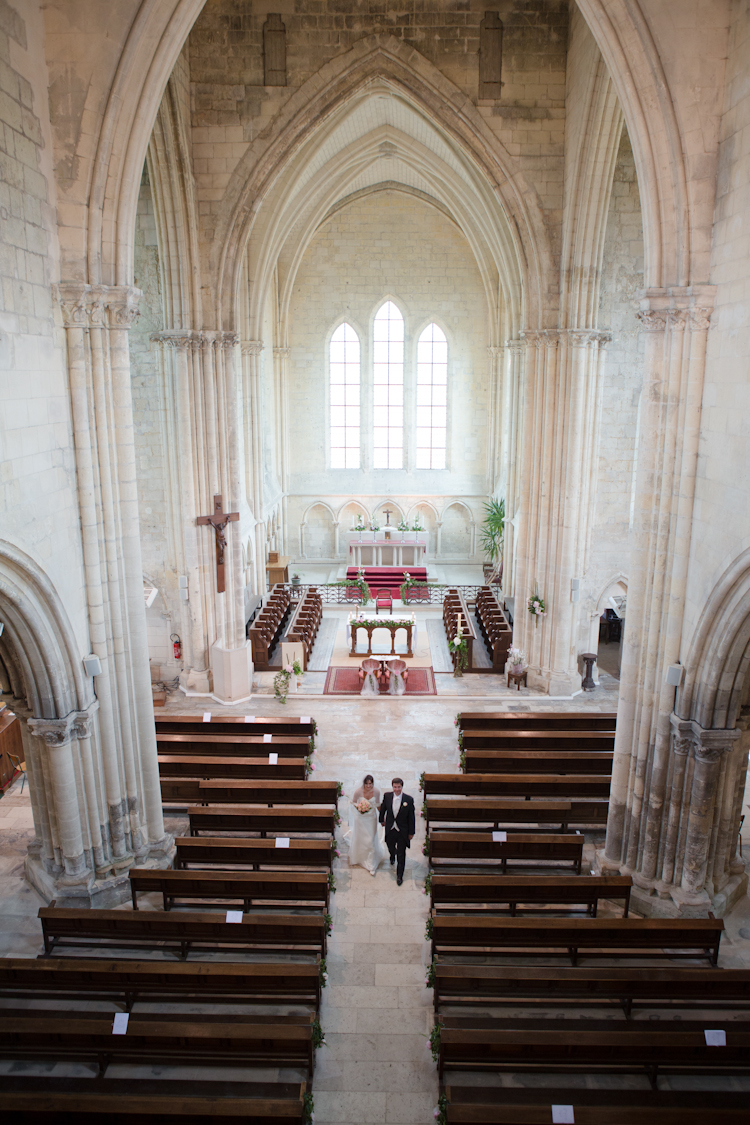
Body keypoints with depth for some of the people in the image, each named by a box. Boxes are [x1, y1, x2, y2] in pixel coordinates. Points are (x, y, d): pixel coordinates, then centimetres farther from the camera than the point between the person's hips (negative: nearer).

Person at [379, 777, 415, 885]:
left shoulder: (409, 799, -20)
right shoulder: (387, 796, -13)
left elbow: (411, 817, -11)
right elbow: (383, 808, 7)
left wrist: (411, 832, -5)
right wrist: (382, 819, 18)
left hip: (402, 831, -2)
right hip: (390, 829, 3)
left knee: (401, 854, 7)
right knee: (390, 847, 26)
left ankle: (399, 875, 28)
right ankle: (392, 856, 62)